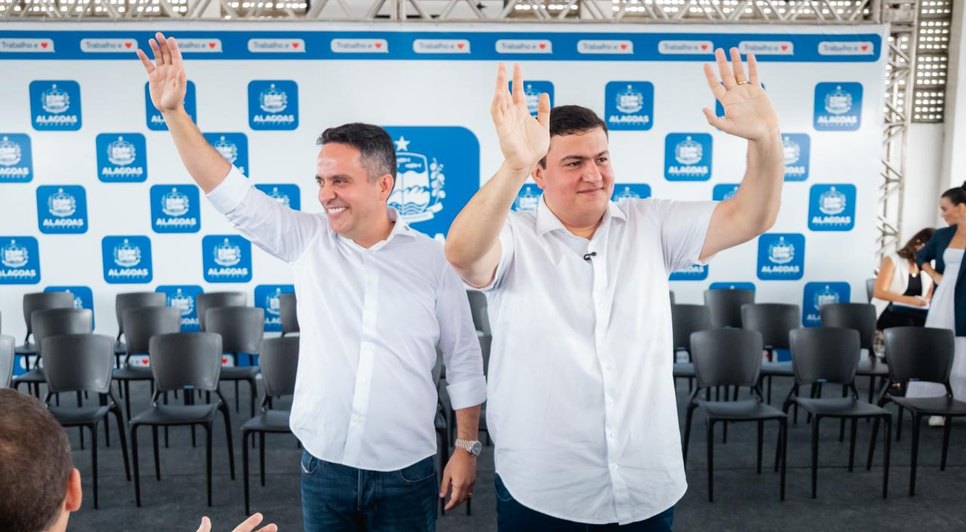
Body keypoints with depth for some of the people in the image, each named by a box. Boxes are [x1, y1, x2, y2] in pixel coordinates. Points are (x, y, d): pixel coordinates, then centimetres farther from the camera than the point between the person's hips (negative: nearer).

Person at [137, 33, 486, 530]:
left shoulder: (432, 259, -8)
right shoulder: (306, 240, -3)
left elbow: (463, 359, -2)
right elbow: (230, 192, -7)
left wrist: (466, 447, -1)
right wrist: (174, 112, -16)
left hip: (406, 473, -1)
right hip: (323, 467, 2)